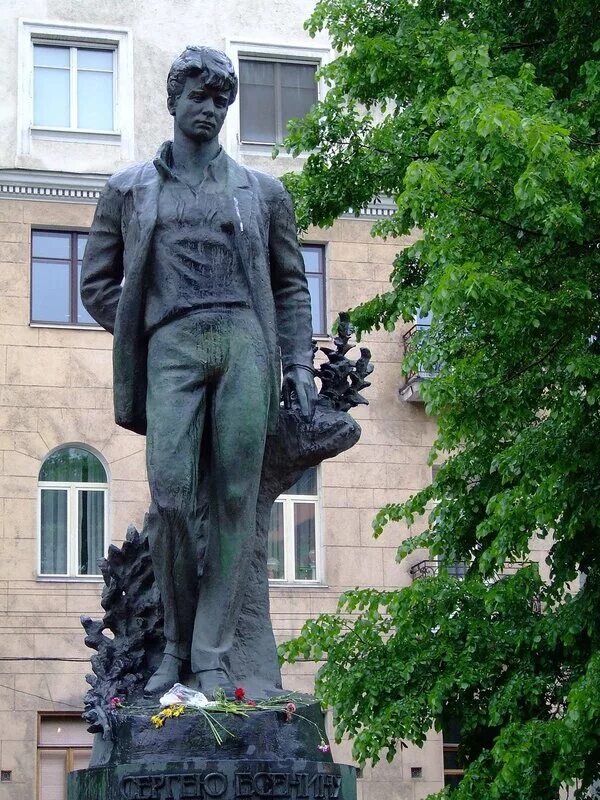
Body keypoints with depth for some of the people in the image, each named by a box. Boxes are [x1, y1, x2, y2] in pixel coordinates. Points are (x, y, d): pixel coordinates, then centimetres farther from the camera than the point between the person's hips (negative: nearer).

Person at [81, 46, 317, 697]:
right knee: (171, 496, -15)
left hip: (244, 342, 1)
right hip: (171, 345, -1)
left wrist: (298, 365, 7)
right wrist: (138, 340, 4)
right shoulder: (129, 189, 18)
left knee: (234, 501, -7)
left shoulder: (262, 192, 20)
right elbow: (97, 284, 17)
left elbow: (289, 285, 19)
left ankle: (212, 654, -5)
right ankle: (176, 645, 1)